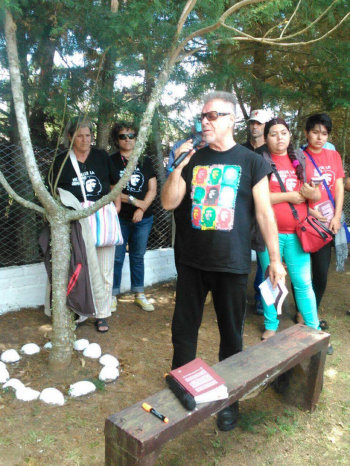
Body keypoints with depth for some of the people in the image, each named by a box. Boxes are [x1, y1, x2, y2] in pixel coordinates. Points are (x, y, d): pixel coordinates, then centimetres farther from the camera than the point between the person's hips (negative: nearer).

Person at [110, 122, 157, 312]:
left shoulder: (145, 161, 9)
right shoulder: (111, 161, 1)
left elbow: (152, 189, 4)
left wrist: (142, 208, -10)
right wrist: (133, 200, -13)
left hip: (143, 218, 3)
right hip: (120, 218, -2)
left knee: (138, 257, 12)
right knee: (117, 258, 3)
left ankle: (139, 295, 22)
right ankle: (113, 295, 15)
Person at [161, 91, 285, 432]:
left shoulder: (251, 162, -2)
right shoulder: (193, 159, 6)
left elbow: (264, 212, -1)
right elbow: (168, 203, 0)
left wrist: (275, 259, -2)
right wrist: (178, 168, -13)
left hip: (232, 264, -2)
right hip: (192, 262, 3)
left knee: (231, 334, 11)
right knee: (183, 330, 11)